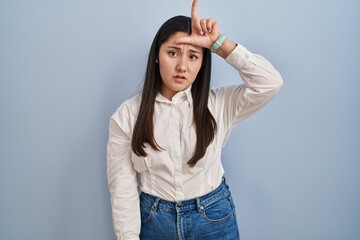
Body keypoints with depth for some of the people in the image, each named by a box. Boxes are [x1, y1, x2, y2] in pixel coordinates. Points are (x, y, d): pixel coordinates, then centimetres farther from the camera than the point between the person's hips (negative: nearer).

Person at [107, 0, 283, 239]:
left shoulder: (217, 104, -8)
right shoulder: (127, 115, -9)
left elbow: (271, 83, -20)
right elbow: (123, 188, -7)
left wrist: (218, 43, -22)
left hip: (215, 219, 1)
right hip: (154, 220, 0)